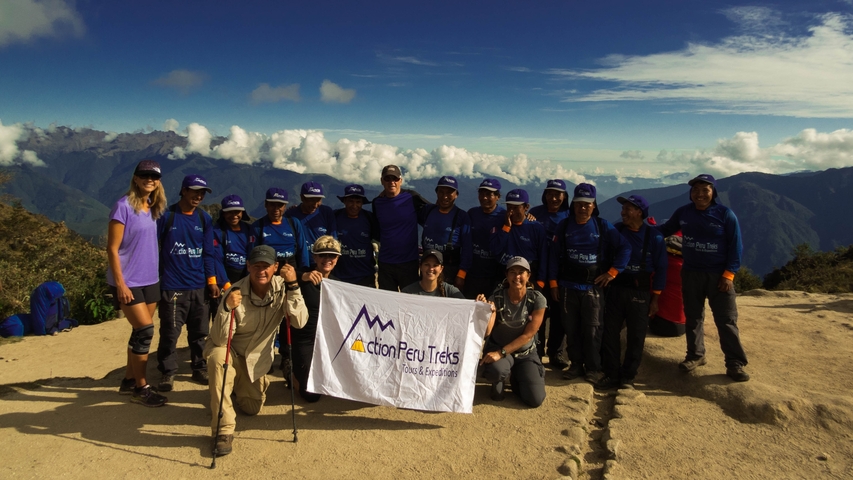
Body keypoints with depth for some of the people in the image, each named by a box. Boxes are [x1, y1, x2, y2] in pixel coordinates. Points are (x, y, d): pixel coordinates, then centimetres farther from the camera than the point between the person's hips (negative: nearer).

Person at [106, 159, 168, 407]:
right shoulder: (124, 206, -12)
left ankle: (128, 381, 24)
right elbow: (112, 249, -13)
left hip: (150, 280, 7)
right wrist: (120, 284, -16)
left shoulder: (153, 208, 8)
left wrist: (157, 273, 11)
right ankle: (140, 387, 5)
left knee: (140, 332, 11)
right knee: (145, 330, -8)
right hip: (128, 282, -7)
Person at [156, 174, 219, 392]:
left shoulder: (204, 219, 7)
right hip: (172, 287, -3)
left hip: (199, 286, 4)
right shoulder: (166, 216, -4)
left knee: (200, 332, 11)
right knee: (170, 333, 0)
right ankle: (167, 373, 14)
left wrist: (211, 280, 5)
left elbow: (208, 252, 9)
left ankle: (200, 368, 24)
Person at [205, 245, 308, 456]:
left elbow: (299, 321, -30)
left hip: (257, 357, 3)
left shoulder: (282, 287, -19)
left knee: (252, 408, 10)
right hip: (229, 351, -3)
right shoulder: (236, 292, -27)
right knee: (217, 357, -37)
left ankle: (246, 385, 46)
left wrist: (292, 286, -37)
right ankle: (224, 430, -25)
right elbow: (219, 340, -30)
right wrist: (227, 308, -47)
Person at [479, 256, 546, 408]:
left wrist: (501, 353, -23)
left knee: (535, 400, -14)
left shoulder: (537, 299, -14)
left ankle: (515, 378, 20)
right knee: (495, 371, -37)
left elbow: (528, 335, -15)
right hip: (497, 348, -1)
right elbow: (486, 332, -21)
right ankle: (499, 382, 3)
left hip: (525, 353, 2)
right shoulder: (497, 297, -15)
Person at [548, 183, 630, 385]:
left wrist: (612, 272, -4)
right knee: (571, 328, 9)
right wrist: (553, 282, 0)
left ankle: (593, 368, 12)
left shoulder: (603, 226, -1)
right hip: (567, 286, 2)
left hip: (593, 287, -2)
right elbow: (554, 255, 3)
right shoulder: (564, 225, 3)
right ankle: (576, 364, 22)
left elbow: (625, 248, 0)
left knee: (592, 329, -1)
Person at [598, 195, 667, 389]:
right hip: (615, 288, 2)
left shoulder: (654, 236, -4)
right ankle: (611, 373, 15)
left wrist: (655, 298, -3)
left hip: (640, 293, -2)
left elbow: (660, 268, -2)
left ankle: (628, 376, 17)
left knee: (636, 336, 4)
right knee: (610, 333, 3)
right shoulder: (615, 230, 1)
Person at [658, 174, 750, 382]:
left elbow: (735, 246, -7)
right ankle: (695, 355, 26)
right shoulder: (683, 212, 1)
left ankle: (735, 364, 5)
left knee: (726, 320, -1)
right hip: (690, 273, 3)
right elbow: (666, 229, 16)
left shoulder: (725, 214, -8)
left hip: (719, 275, -3)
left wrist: (729, 273, -13)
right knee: (693, 317, 12)